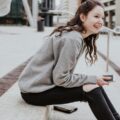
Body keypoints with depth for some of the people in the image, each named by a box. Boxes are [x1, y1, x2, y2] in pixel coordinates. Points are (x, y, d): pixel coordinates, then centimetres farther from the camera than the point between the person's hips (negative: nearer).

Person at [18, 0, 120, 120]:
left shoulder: (78, 36, 6)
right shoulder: (72, 39, -23)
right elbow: (61, 78, -22)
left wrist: (94, 80, -2)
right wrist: (93, 79, -14)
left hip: (46, 83, 9)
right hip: (35, 91, -9)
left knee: (95, 86, 2)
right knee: (91, 91, -15)